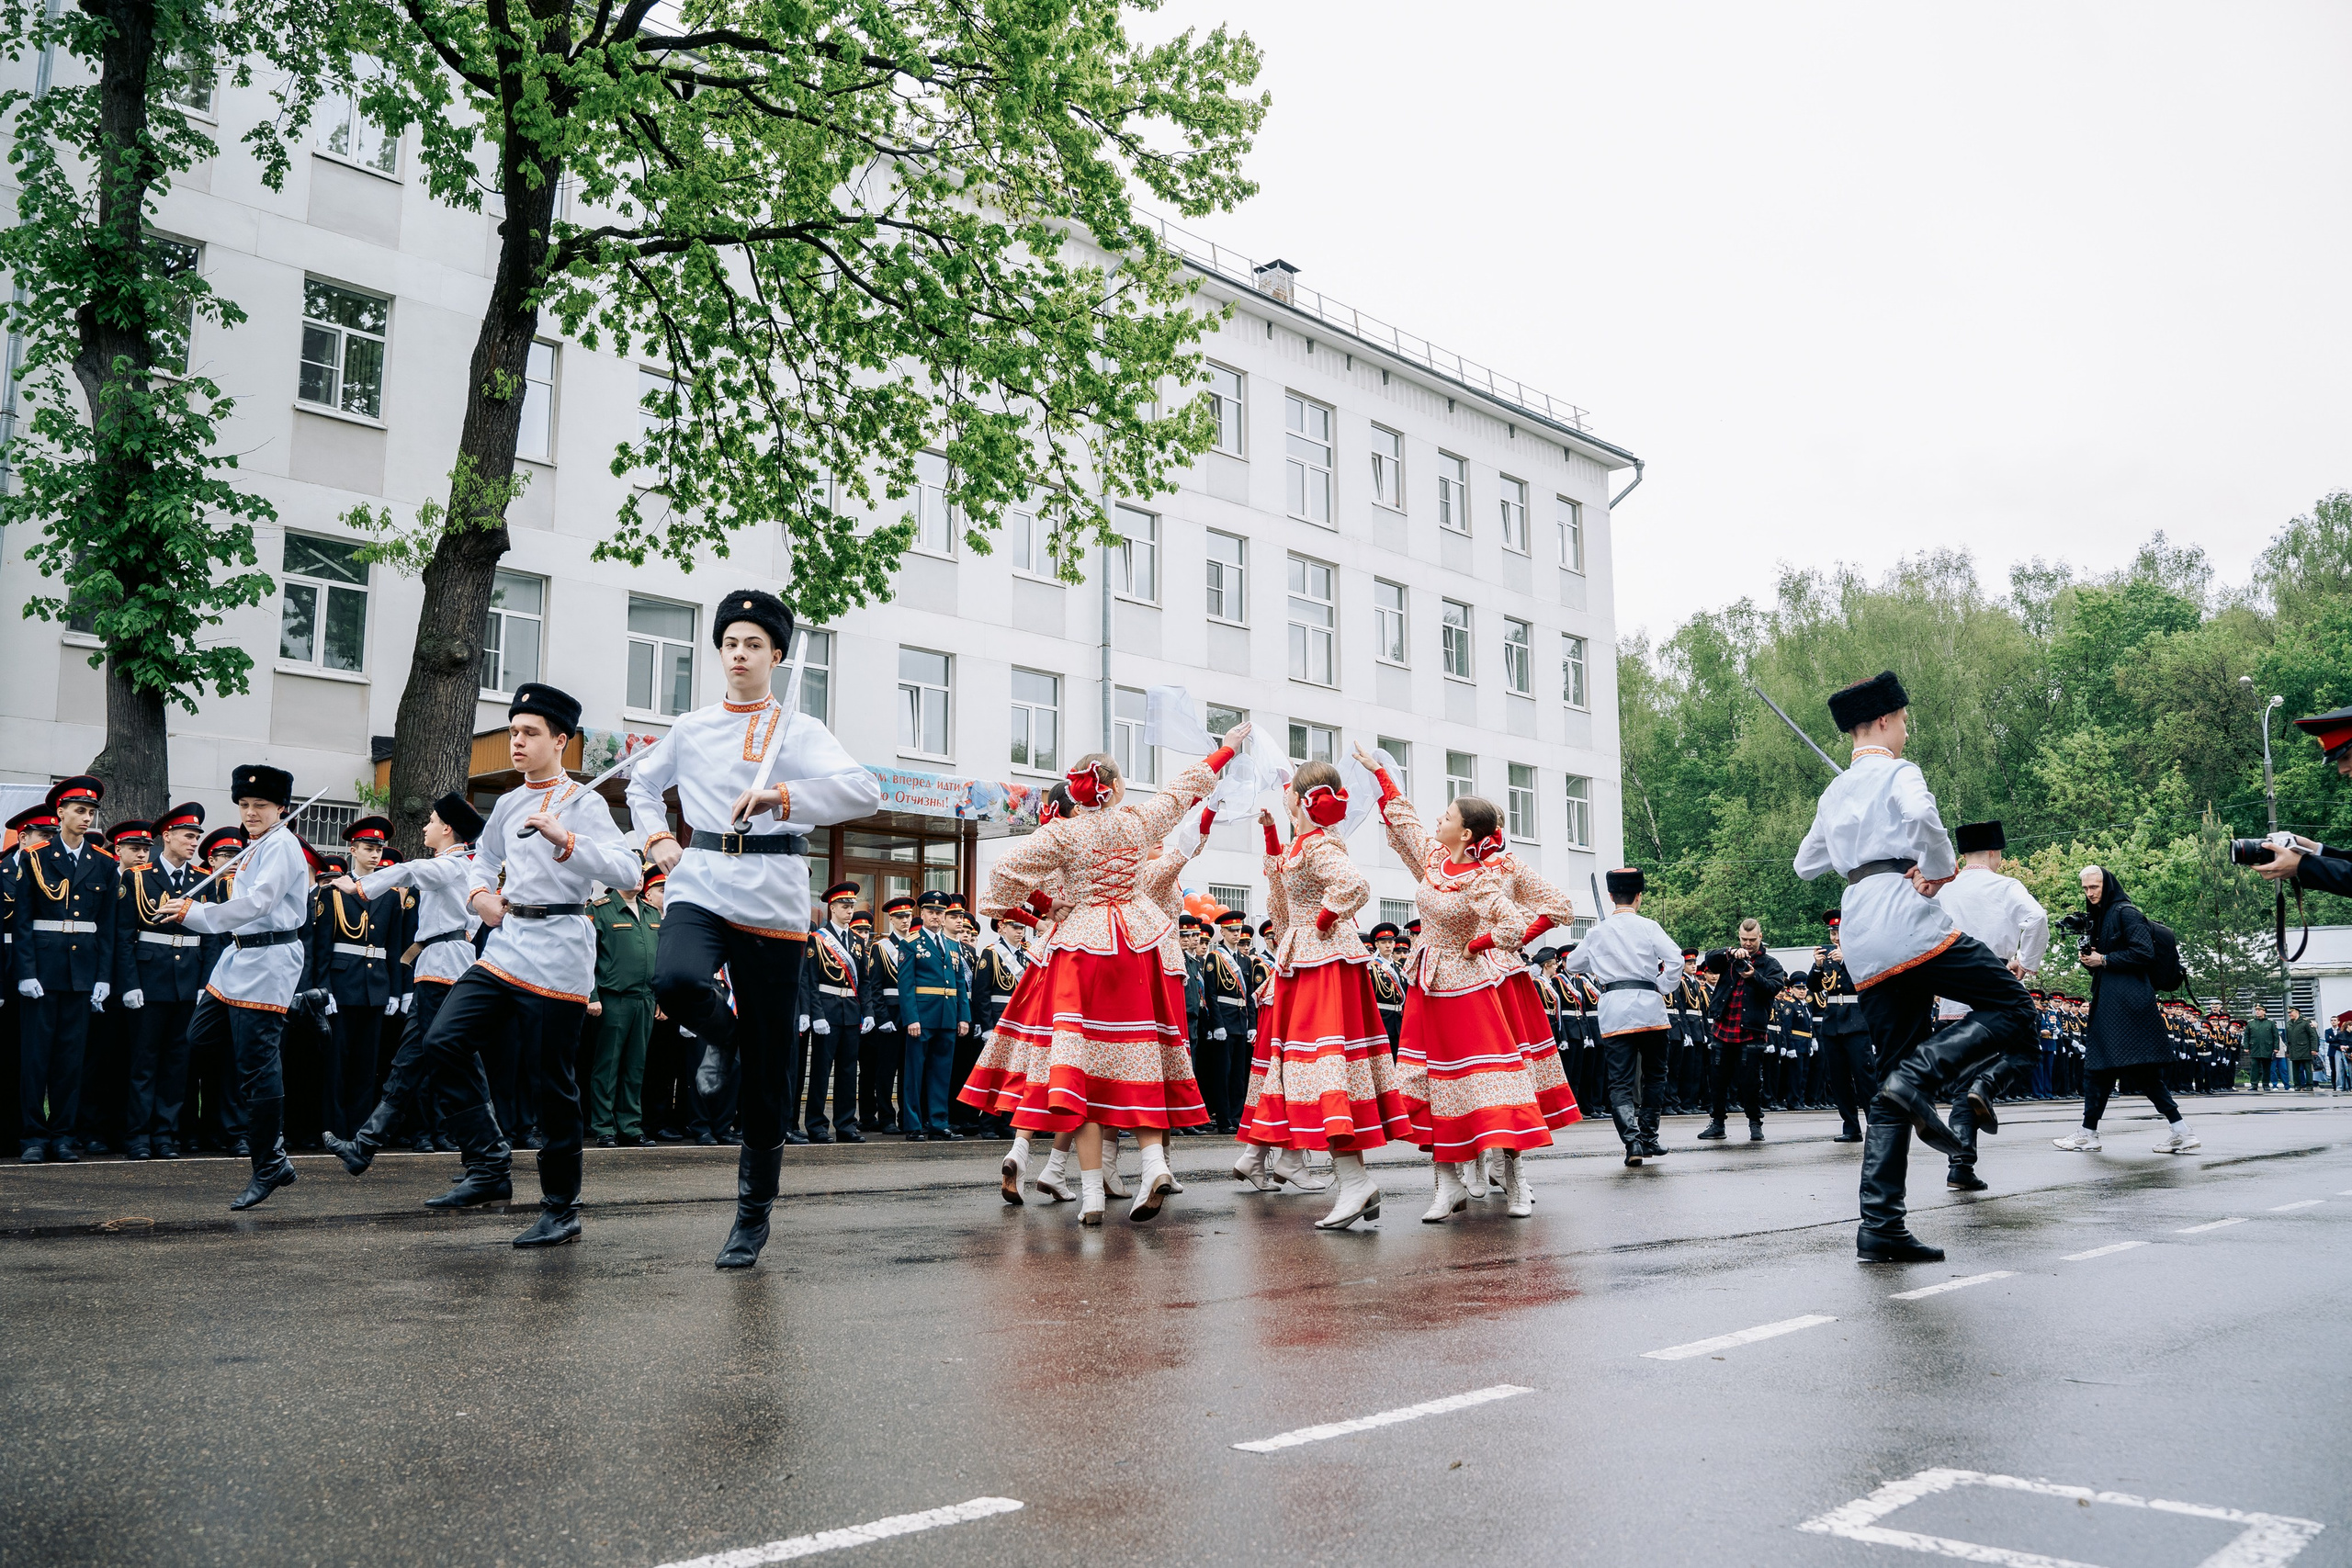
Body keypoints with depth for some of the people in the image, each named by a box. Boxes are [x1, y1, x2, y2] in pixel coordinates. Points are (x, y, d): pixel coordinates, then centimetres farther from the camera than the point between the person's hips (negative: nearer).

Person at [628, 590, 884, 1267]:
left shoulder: (798, 731, 2)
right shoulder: (690, 730, 13)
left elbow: (866, 790, -14)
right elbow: (642, 783, 32)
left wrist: (783, 796, -26)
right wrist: (658, 838, 14)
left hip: (771, 900, -2)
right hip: (701, 886, 2)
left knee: (767, 1071, 1)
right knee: (675, 981, -33)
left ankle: (753, 1215, 16)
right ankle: (728, 1041, 4)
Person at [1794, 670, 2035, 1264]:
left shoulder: (1835, 792, 23)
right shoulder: (1897, 772, 1)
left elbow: (1806, 864, 33)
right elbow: (1921, 816, -22)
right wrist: (1940, 867, -7)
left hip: (1864, 948, 7)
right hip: (1907, 920, -7)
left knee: (1896, 1083, 7)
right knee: (2013, 1010, 2)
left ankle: (1880, 1227, -1)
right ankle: (1919, 1077, -18)